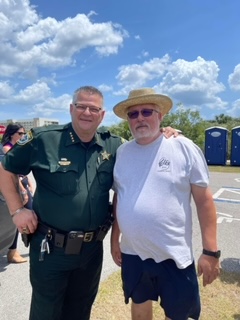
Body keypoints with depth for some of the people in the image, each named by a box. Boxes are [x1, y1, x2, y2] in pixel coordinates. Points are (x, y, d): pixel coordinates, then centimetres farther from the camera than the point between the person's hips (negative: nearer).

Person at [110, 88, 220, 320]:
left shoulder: (183, 148, -10)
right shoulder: (122, 152, 1)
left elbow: (204, 200, -9)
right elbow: (118, 198, 9)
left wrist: (211, 251, -10)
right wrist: (114, 239, 11)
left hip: (174, 256, -3)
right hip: (131, 253, 4)